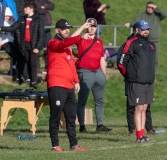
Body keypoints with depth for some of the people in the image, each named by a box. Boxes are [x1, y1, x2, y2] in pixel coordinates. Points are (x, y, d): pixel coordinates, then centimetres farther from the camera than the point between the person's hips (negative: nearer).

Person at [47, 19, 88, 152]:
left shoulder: (68, 45, 22)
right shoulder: (53, 43, -4)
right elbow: (64, 44, -26)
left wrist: (76, 81, 18)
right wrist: (80, 37, -36)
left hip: (69, 86, 8)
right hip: (57, 86, -8)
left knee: (71, 117, 9)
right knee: (56, 116, -6)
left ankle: (74, 145, 13)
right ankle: (55, 145, -2)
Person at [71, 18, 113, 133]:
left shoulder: (99, 41, 15)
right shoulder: (81, 39, 1)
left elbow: (102, 59, 18)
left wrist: (104, 75, 14)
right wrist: (83, 27, -17)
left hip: (98, 72, 6)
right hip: (85, 73, -6)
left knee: (100, 101, 8)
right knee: (82, 101, -3)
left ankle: (100, 125, 13)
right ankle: (82, 125, -2)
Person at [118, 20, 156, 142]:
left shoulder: (151, 45, 17)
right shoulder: (131, 44, -5)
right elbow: (122, 63, -5)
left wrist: (152, 76, 16)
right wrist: (129, 76, 0)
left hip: (149, 82, 7)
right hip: (137, 83, -7)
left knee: (144, 108, 8)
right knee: (139, 108, -7)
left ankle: (142, 134, 11)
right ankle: (139, 136, -6)